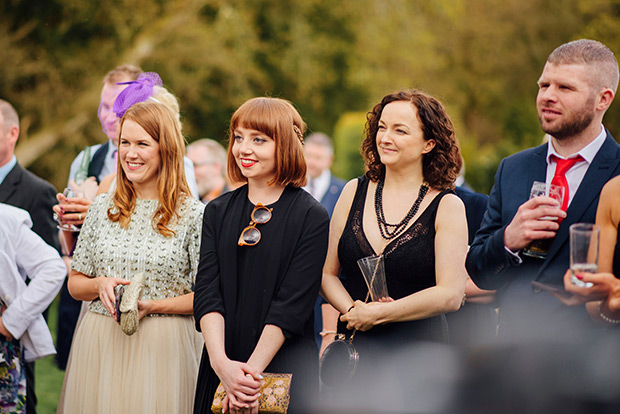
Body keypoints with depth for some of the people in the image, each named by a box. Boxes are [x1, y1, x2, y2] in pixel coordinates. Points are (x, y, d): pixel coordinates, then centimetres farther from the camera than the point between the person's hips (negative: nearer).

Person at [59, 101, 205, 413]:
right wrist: (100, 285, -8)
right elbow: (74, 284, 14)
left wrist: (153, 305, -15)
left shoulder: (193, 215, -3)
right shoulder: (103, 208, 9)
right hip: (98, 346, 3)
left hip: (162, 349, -3)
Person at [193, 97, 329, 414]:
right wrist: (221, 362, -17)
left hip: (285, 372, -3)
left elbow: (292, 304, -11)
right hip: (219, 371, 3)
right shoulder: (218, 212, 8)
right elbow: (206, 293, -2)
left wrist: (251, 371, -20)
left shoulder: (310, 217, -4)